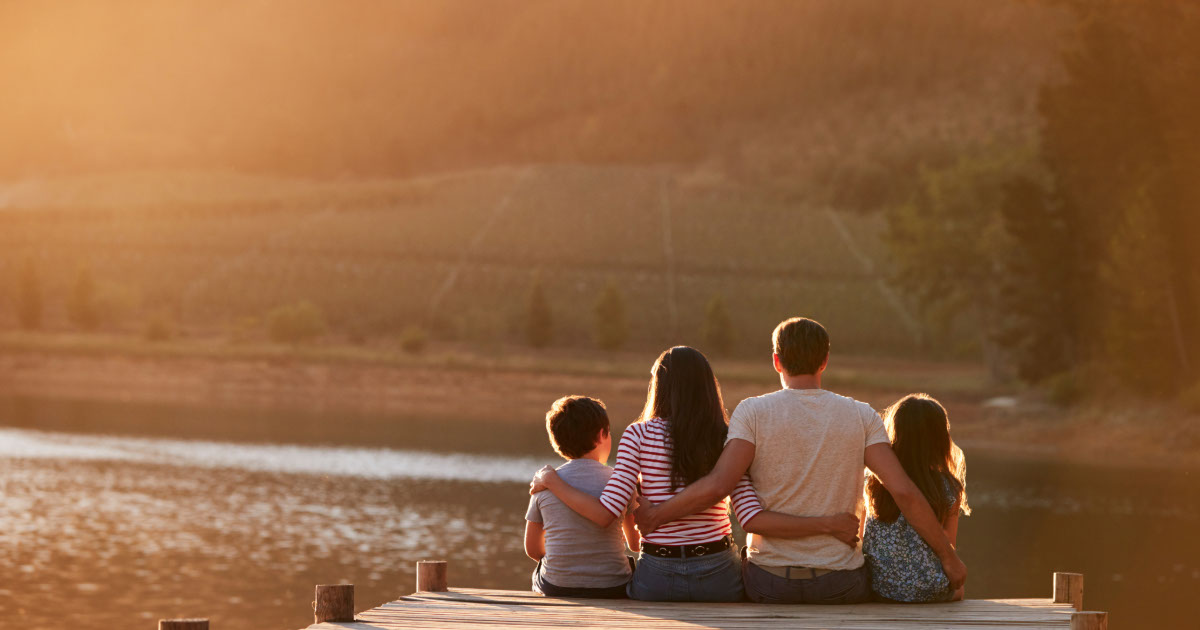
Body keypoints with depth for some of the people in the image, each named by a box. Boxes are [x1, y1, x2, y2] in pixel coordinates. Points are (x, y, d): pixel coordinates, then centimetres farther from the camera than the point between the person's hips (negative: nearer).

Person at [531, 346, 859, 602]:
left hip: (656, 577, -1)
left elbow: (605, 513, -10)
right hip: (718, 574, 1)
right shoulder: (729, 440, -1)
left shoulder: (639, 435, -6)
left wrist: (551, 481, 4)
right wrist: (827, 524, -9)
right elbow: (752, 519, -13)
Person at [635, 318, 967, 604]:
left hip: (770, 583, -1)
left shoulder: (753, 413, -6)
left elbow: (717, 484, -18)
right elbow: (903, 491, -9)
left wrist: (656, 515, -5)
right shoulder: (861, 416, -2)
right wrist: (948, 555, -2)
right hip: (841, 584, 1)